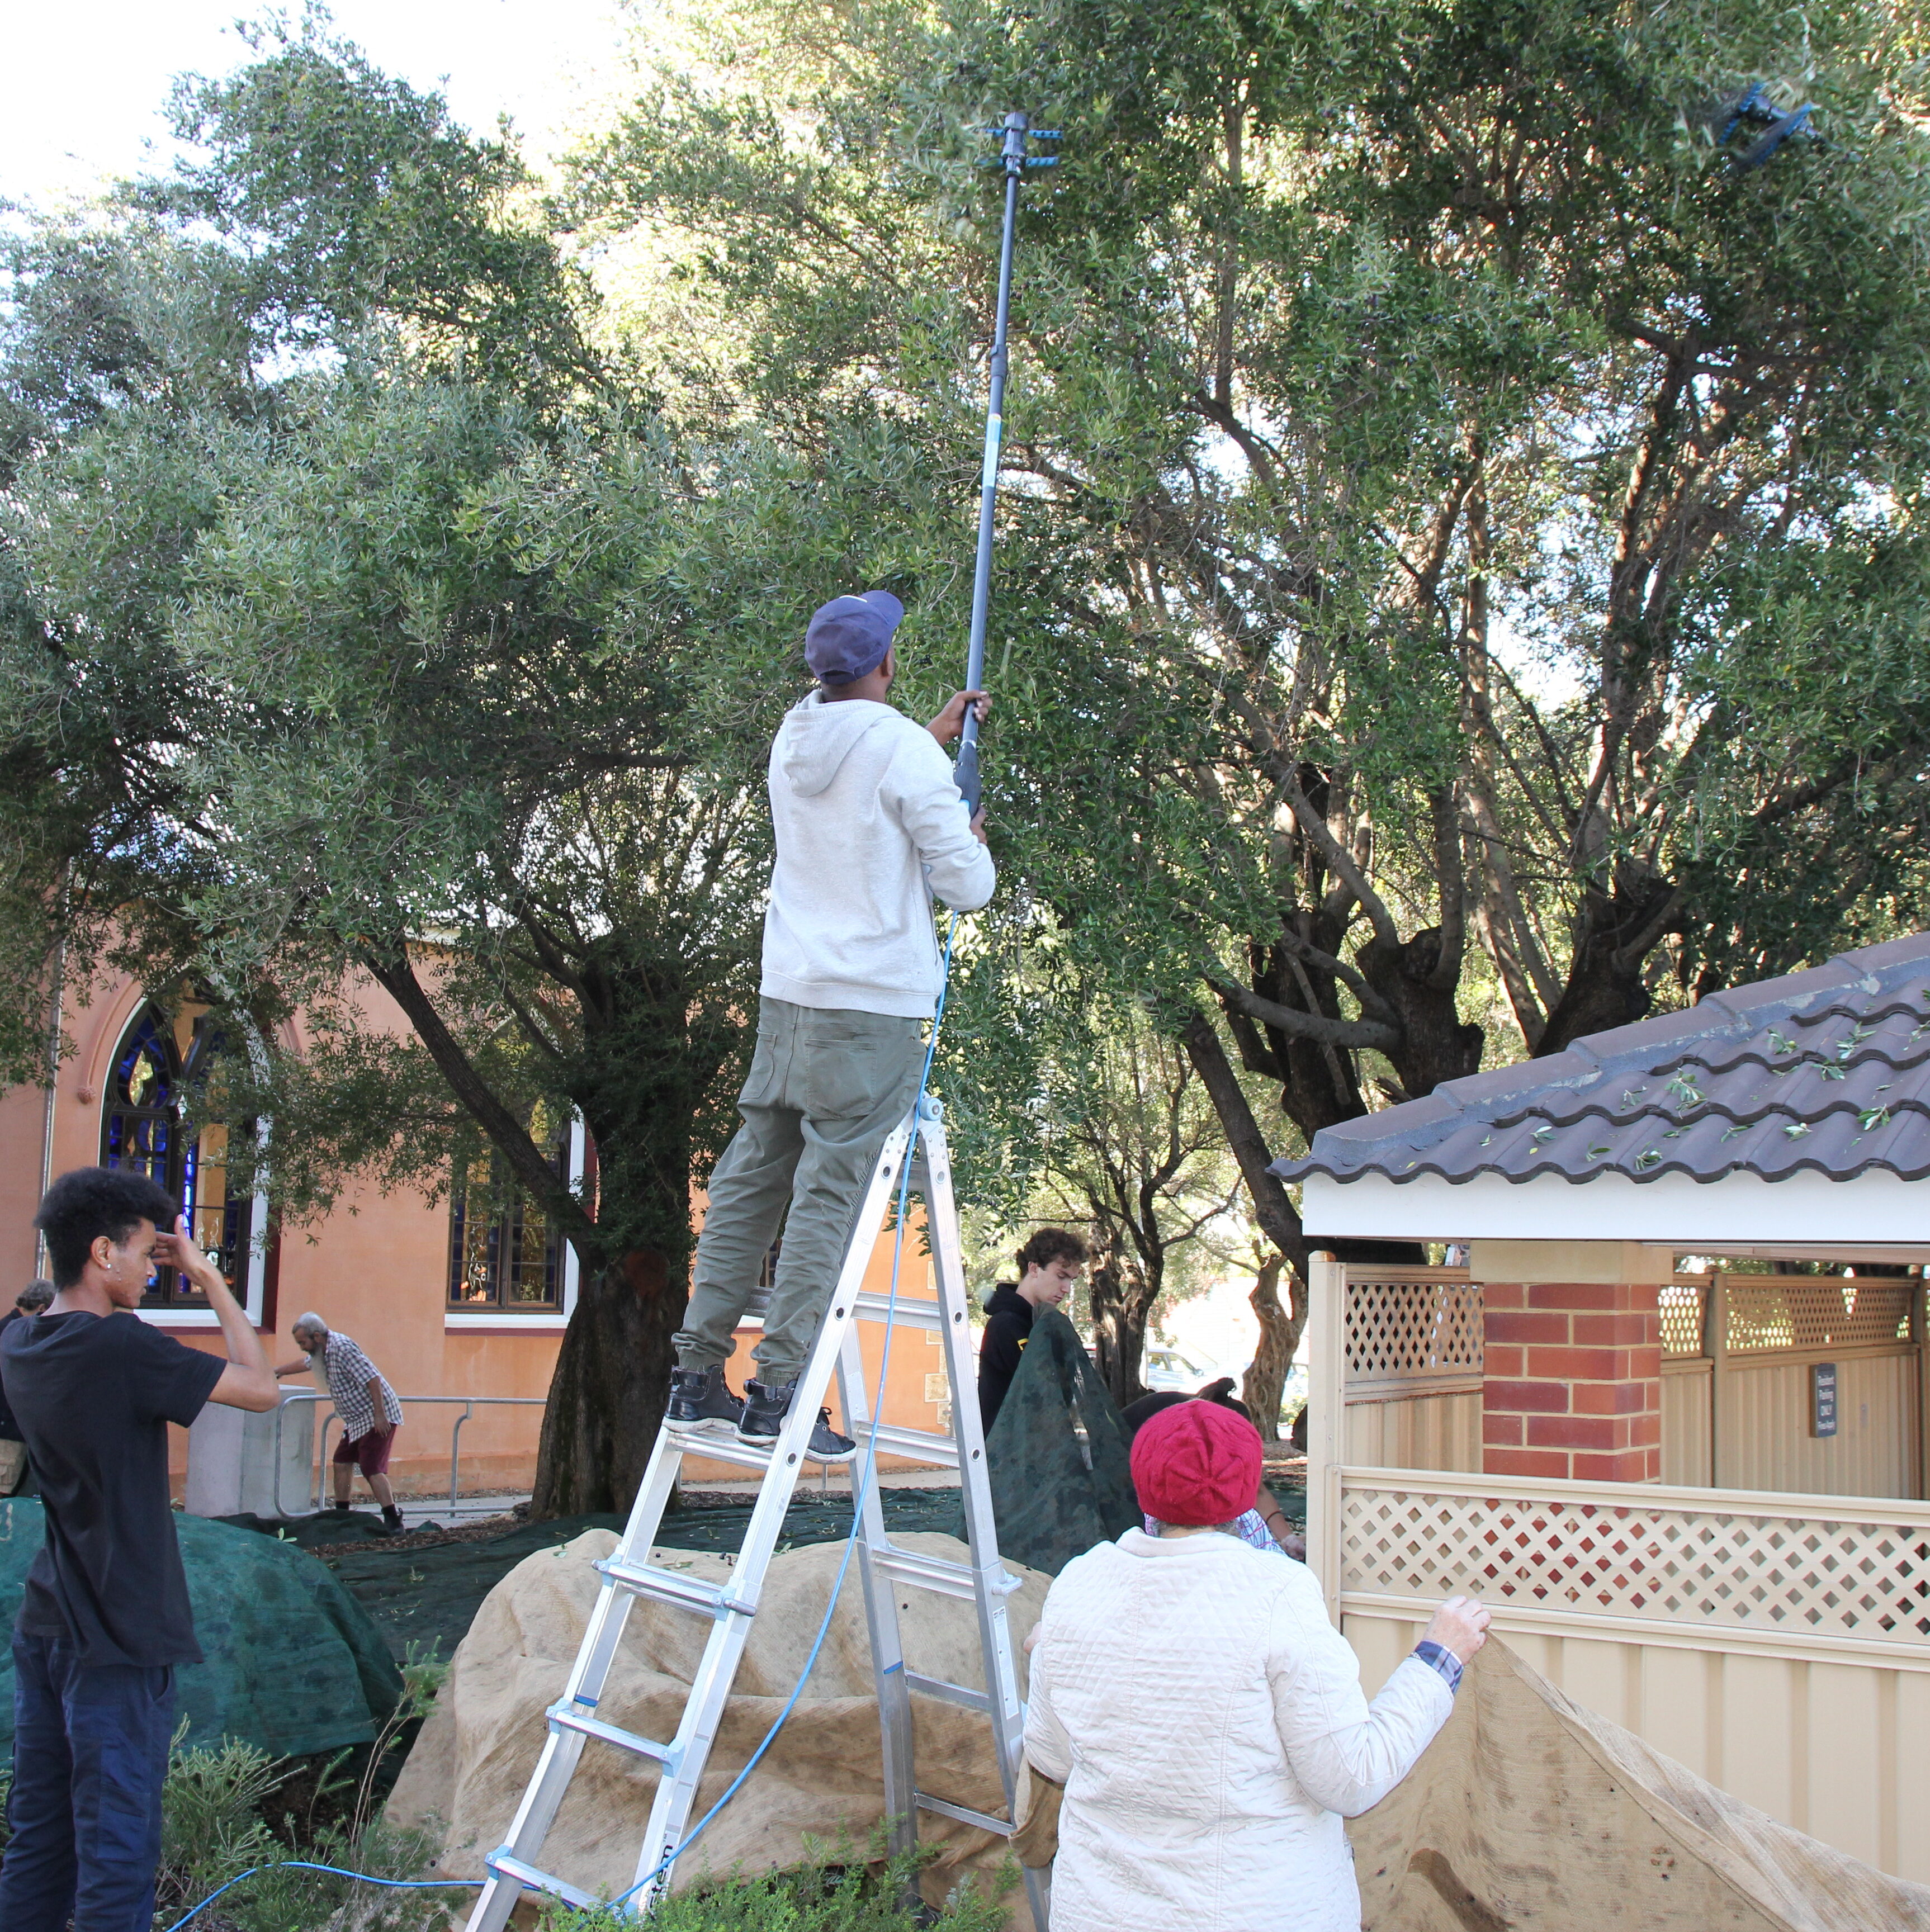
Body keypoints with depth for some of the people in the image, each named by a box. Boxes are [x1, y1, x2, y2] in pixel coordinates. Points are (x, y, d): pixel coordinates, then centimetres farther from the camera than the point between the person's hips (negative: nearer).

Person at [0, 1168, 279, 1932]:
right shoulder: (121, 1346, -20)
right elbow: (260, 1388, -14)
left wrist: (156, 1270, 13)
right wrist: (208, 1280, -6)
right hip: (118, 1640, -8)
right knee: (115, 1855, -2)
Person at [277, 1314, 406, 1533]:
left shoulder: (342, 1347, -19)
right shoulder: (323, 1352, 12)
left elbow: (372, 1378, -24)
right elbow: (305, 1363, 37)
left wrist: (380, 1415, -27)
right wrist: (276, 1372, 45)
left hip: (377, 1418, -10)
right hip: (357, 1420, 10)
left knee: (372, 1469, -17)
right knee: (341, 1463, 13)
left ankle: (393, 1522, -21)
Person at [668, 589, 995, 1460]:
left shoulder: (794, 740, 11)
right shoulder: (902, 749, -11)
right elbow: (966, 886, -9)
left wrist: (933, 737, 38)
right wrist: (973, 841, 12)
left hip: (787, 994, 7)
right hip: (874, 1003, -7)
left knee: (750, 1180, 10)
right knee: (829, 1194, -5)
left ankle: (698, 1374, 12)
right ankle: (779, 1391, -6)